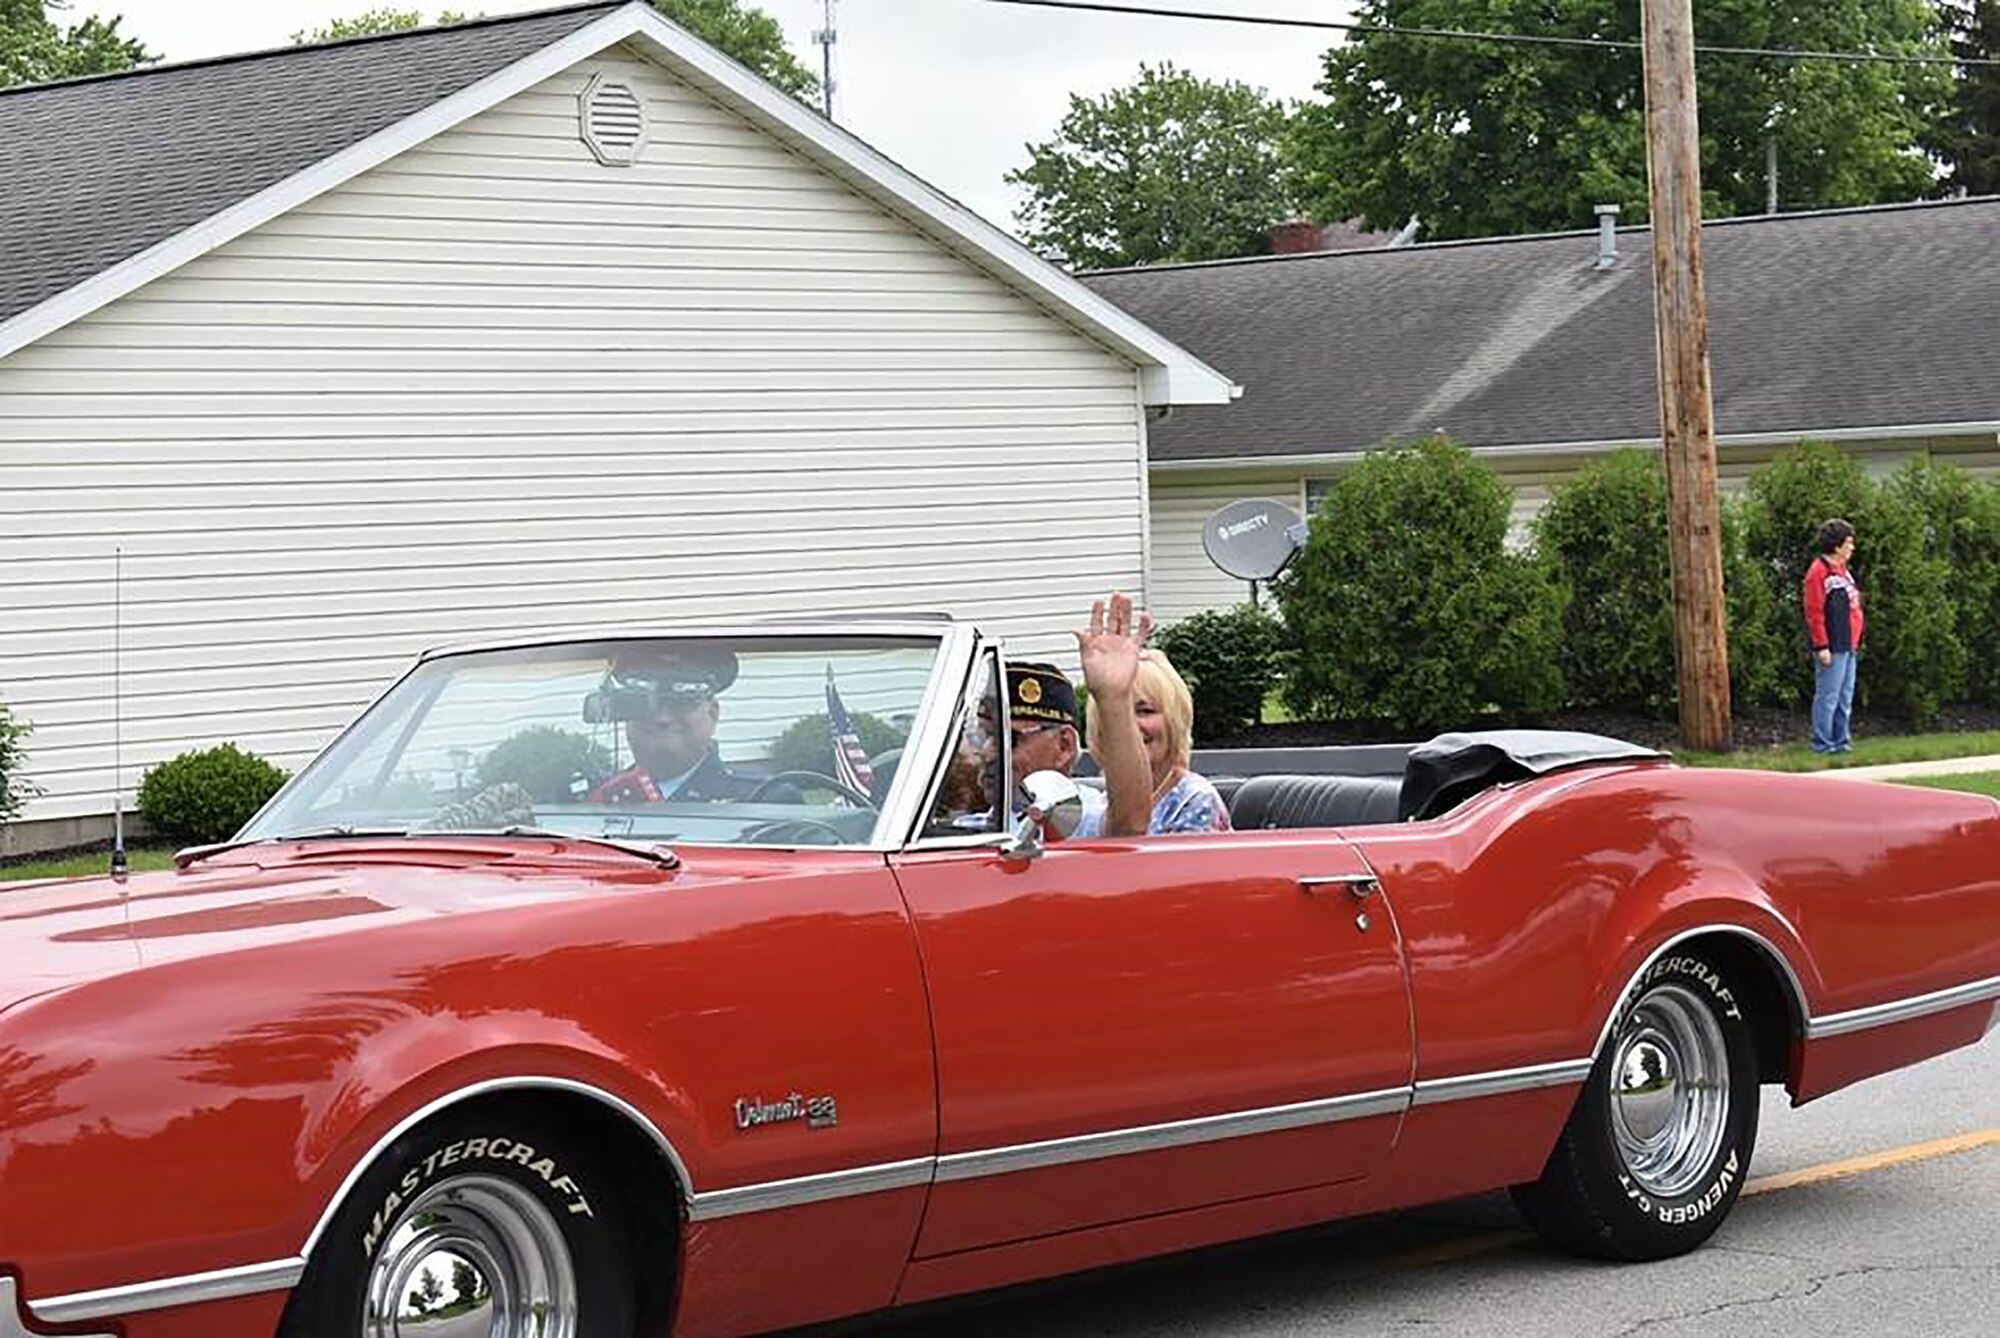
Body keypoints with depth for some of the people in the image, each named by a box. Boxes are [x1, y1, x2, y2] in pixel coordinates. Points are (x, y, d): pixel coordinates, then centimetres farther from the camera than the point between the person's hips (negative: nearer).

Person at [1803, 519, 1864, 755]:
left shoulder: (1842, 571, 17)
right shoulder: (1819, 572, -13)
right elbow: (1814, 613, -17)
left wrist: (1856, 641, 20)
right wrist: (1821, 646, -19)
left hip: (1848, 647, 10)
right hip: (1833, 648, -10)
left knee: (1845, 698, 13)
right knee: (1828, 697, -5)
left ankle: (1841, 740, 19)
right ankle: (1823, 744, -1)